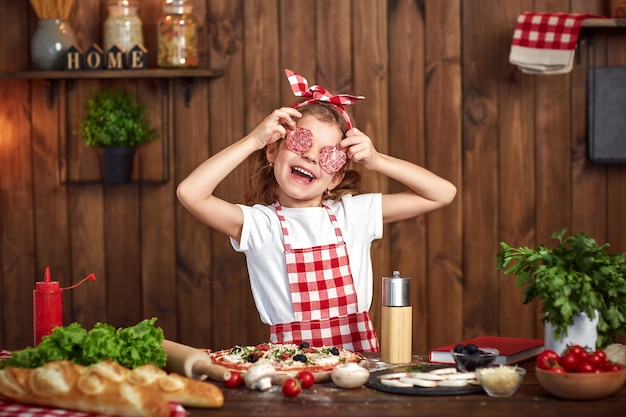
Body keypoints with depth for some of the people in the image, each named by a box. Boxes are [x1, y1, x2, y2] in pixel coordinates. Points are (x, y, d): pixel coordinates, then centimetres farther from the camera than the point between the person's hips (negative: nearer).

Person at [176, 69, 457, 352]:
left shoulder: (355, 213, 9)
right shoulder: (258, 224, 1)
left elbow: (443, 194, 11)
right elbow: (190, 192, -14)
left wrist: (377, 161, 1)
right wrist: (253, 140, -8)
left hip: (360, 356, 1)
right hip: (289, 363, -1)